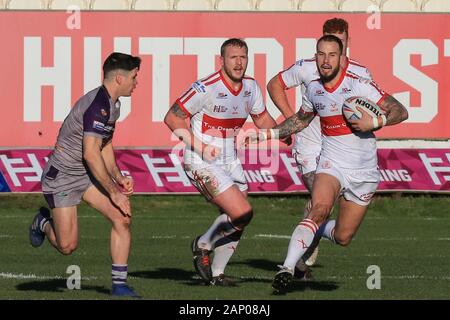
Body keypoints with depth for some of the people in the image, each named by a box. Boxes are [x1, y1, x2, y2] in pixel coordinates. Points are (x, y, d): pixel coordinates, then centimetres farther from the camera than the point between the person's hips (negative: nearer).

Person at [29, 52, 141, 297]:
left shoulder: (111, 104, 7)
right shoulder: (97, 106, -25)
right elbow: (91, 155, -27)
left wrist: (119, 178, 4)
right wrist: (114, 192, -21)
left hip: (87, 175, 9)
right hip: (61, 177, -9)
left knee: (122, 218, -10)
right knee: (67, 246, -6)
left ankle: (119, 284, -4)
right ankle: (44, 222, 27)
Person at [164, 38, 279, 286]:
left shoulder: (251, 87, 3)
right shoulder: (206, 88, -19)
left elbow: (262, 118, 20)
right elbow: (172, 118, -14)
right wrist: (200, 146, -20)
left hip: (230, 161, 8)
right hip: (202, 163, -8)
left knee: (236, 222, 7)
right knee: (243, 214, -16)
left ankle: (215, 274, 23)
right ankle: (203, 246, 8)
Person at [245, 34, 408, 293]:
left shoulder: (360, 86, -13)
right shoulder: (314, 89, 2)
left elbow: (400, 112, -11)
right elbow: (301, 119, 23)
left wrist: (375, 122, -28)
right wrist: (266, 134, 17)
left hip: (364, 172, -1)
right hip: (332, 163, 1)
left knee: (343, 238, 5)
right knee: (320, 209, -30)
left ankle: (313, 229, 40)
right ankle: (287, 269, -33)